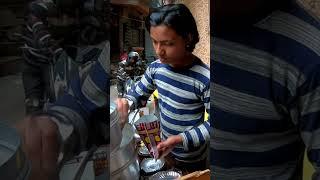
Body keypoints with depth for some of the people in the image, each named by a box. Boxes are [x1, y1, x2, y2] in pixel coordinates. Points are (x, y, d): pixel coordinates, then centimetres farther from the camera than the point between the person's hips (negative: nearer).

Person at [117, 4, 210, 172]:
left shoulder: (205, 78, -29)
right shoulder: (156, 68, -11)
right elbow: (138, 94, 2)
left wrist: (181, 139, -31)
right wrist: (125, 103, -21)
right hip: (165, 147, 5)